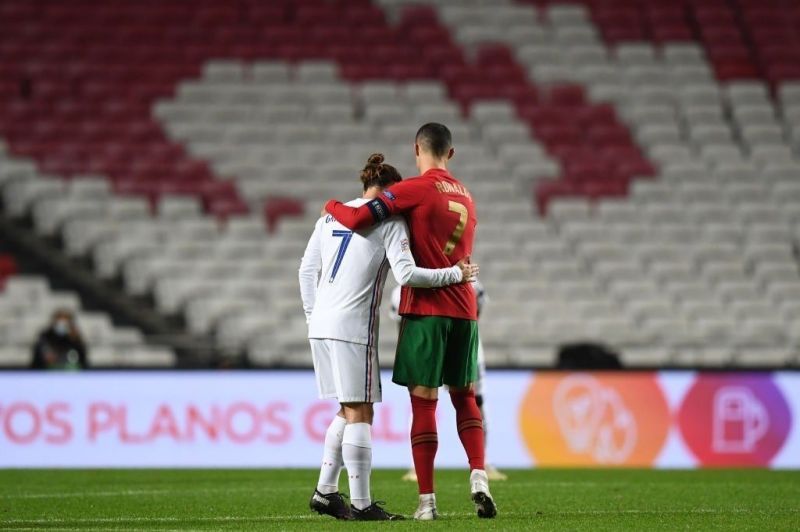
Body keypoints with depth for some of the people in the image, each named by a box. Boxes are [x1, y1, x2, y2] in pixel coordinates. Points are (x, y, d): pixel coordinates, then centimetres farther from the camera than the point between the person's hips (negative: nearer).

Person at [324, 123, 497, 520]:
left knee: (424, 403, -3)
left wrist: (332, 205, 5)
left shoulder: (415, 189, -7)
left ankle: (427, 501, -3)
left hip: (425, 309, -6)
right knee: (464, 397, 16)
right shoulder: (465, 196, 15)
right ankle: (478, 476, -3)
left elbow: (356, 219, -14)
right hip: (464, 308, 6)